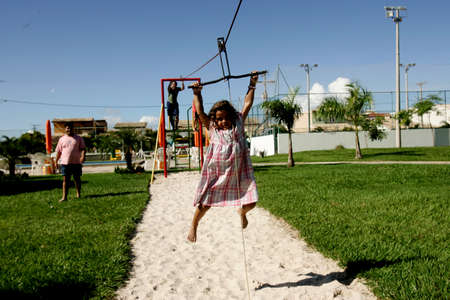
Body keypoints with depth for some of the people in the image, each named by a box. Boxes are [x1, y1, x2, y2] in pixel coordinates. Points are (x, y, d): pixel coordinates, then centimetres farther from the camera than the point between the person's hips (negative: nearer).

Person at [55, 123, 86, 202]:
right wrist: (56, 162, 8)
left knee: (77, 179, 7)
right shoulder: (61, 139, 11)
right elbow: (58, 151, 13)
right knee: (65, 180, -4)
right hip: (65, 162, 0)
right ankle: (64, 197, -4)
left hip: (76, 162, 0)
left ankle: (78, 194, 21)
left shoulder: (79, 138, 7)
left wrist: (83, 156, -17)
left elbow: (83, 148, 1)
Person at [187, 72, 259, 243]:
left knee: (250, 203, 1)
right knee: (204, 204, 2)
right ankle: (194, 225, 30)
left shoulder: (238, 124, 7)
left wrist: (252, 86, 10)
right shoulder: (212, 128, 4)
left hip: (239, 173, 1)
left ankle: (242, 212, 38)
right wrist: (197, 94, -2)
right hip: (216, 173, -1)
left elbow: (247, 104, 9)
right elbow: (200, 111, 1)